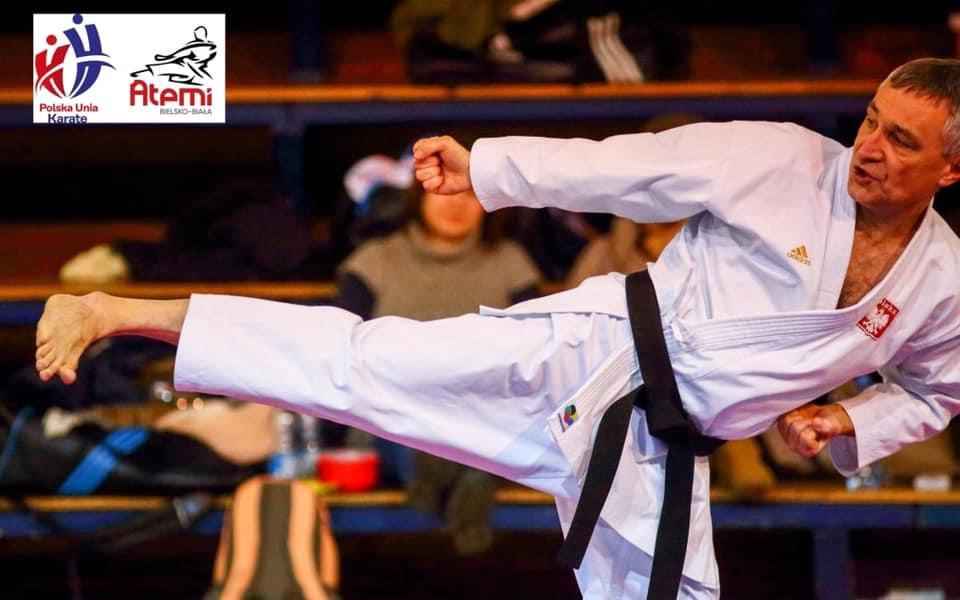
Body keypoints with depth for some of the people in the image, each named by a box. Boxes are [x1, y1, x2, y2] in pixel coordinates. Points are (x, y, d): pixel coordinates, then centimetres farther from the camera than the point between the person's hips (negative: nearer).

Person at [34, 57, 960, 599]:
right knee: (370, 362, -18)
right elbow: (619, 165, -8)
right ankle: (115, 313, -18)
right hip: (590, 355, -4)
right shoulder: (785, 162, -11)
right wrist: (482, 168, -13)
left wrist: (848, 424, 0)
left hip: (662, 451, 4)